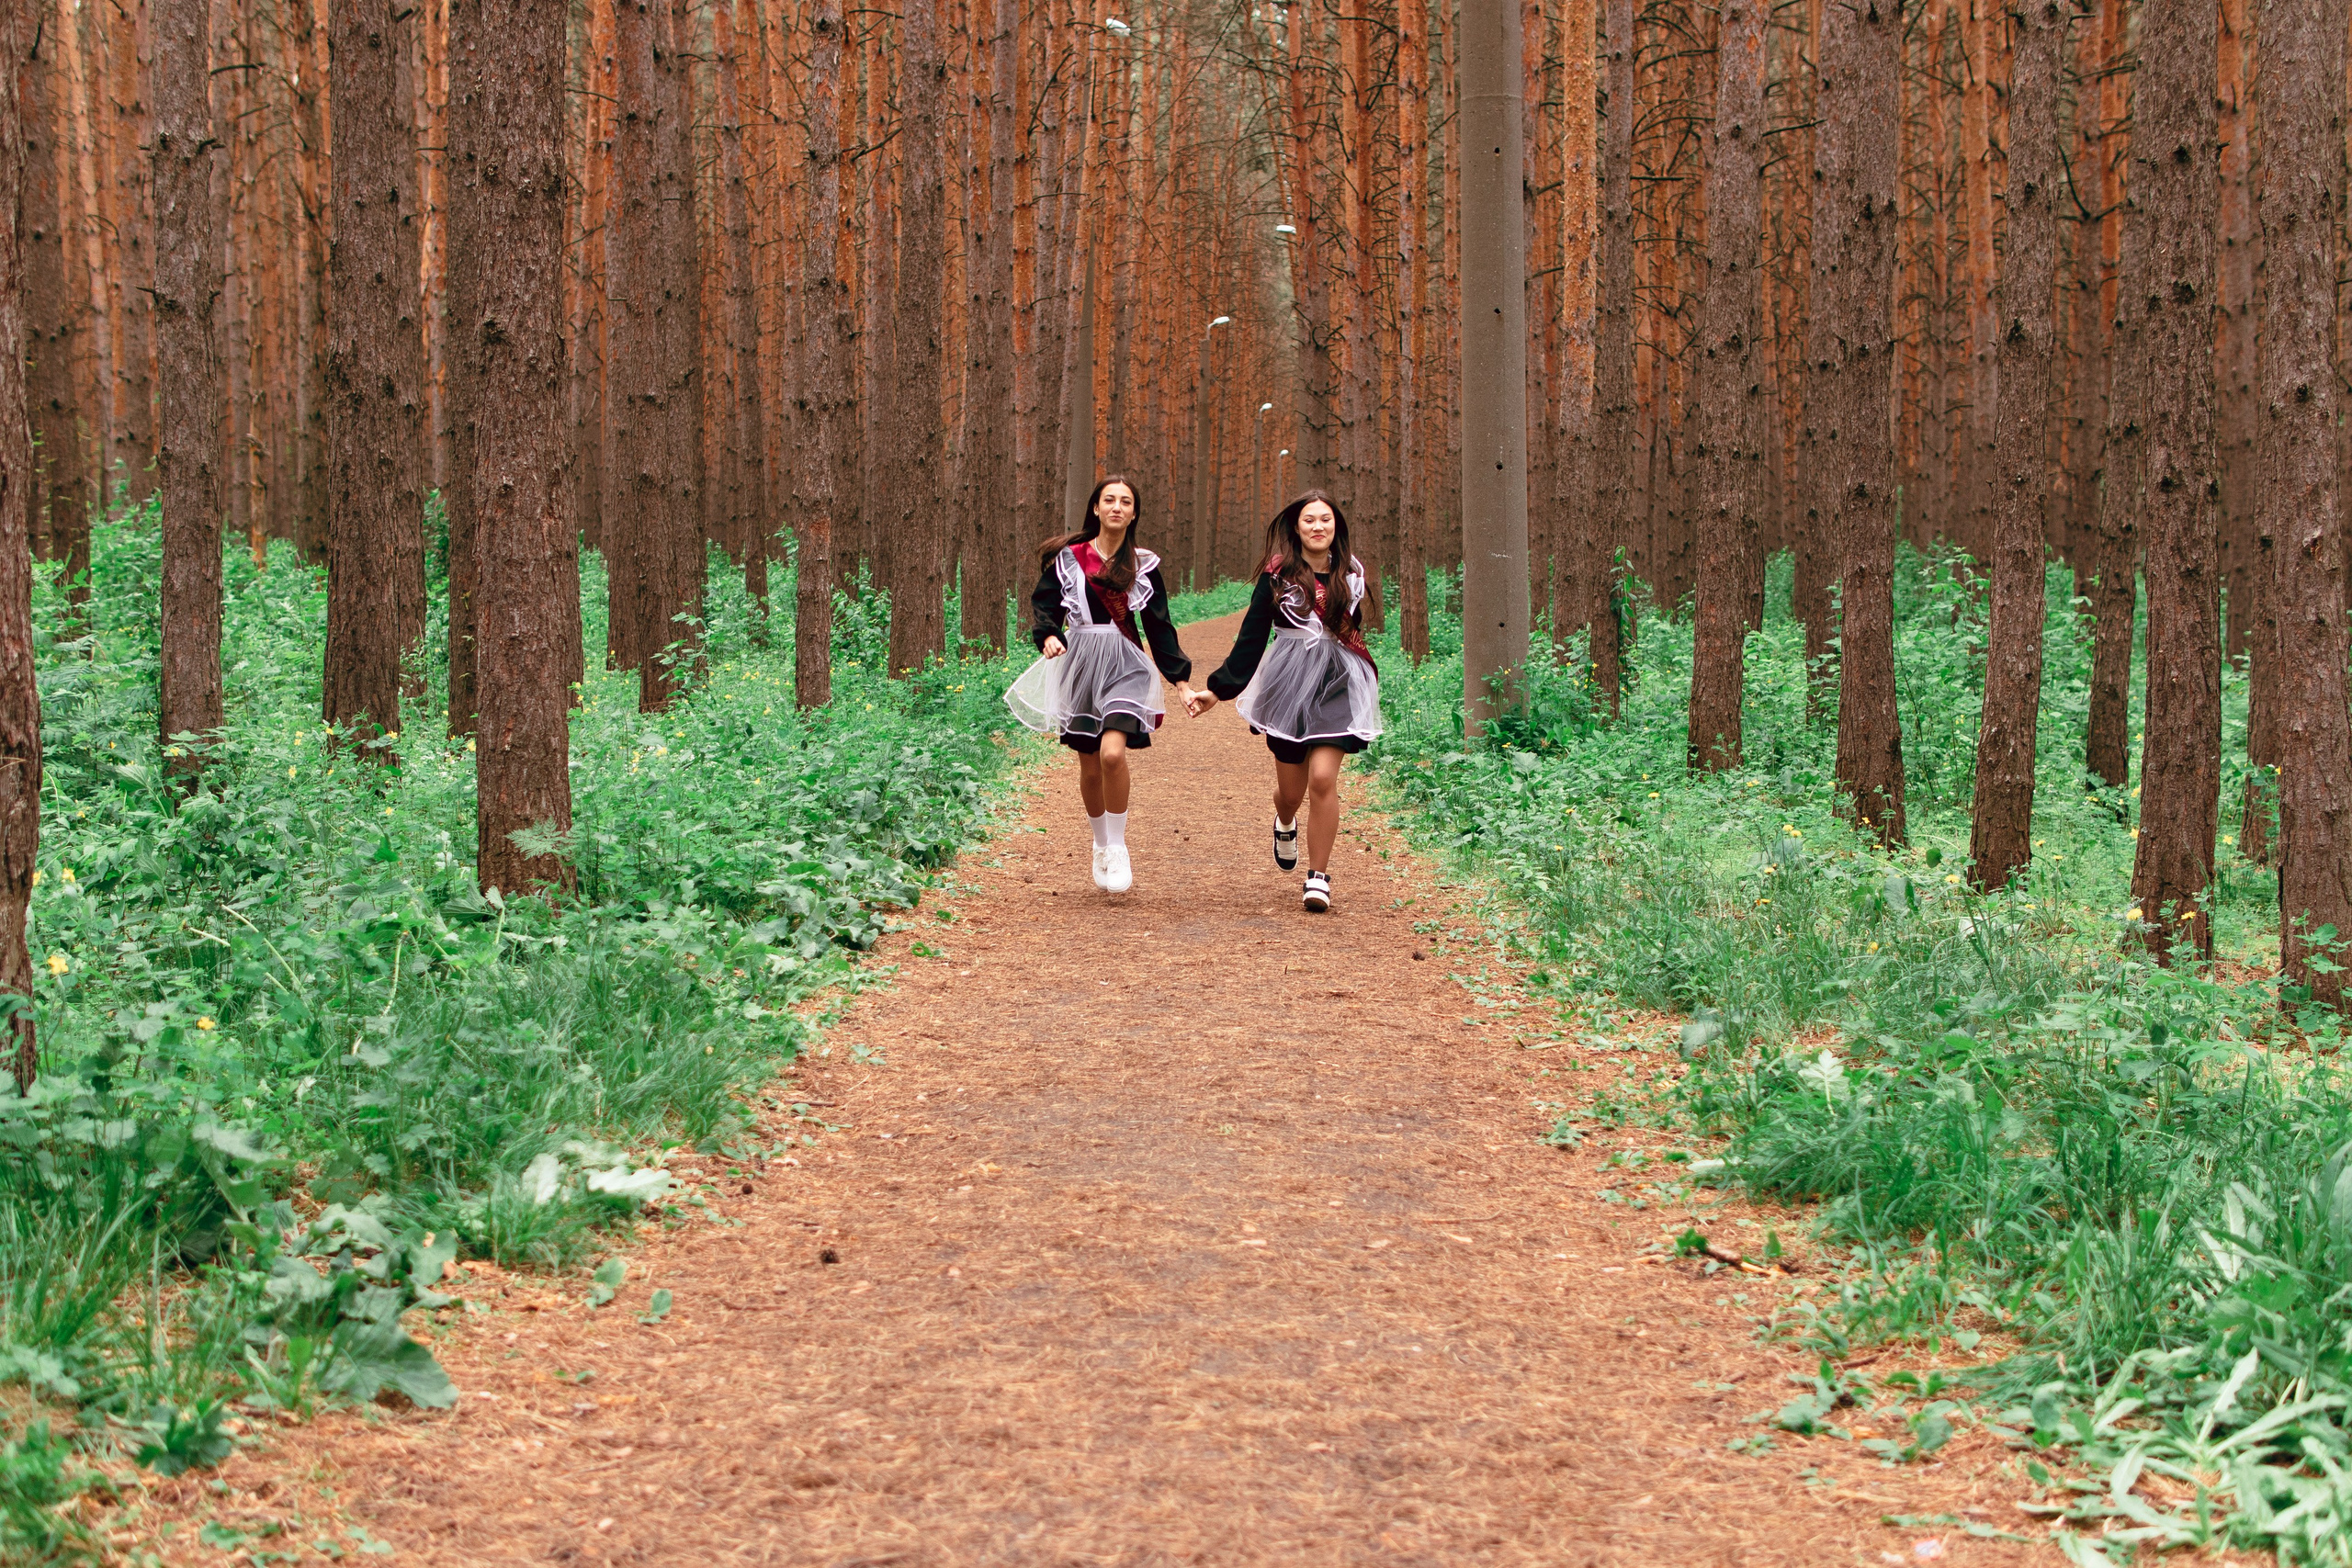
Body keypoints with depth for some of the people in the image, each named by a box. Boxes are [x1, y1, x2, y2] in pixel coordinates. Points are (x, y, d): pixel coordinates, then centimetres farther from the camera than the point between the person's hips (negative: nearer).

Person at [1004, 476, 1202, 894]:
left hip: (1124, 666, -1)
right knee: (1090, 768, 5)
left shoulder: (1143, 565, 6)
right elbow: (1044, 603, 1)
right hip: (1079, 663, 1)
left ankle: (1118, 848, -7)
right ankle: (1101, 845, 29)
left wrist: (1181, 681, 5)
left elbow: (1159, 628, 9)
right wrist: (1049, 636, -20)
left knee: (1112, 752, -23)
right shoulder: (1069, 557, 4)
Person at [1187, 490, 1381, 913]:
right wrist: (1218, 690, -2)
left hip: (1337, 686, 1)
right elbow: (1251, 637, 1)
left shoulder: (1350, 574, 8)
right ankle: (1285, 825, 46)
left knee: (1323, 779, -16)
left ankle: (1319, 877, -7)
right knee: (1291, 789, 6)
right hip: (1289, 684, -1)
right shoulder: (1279, 575, 0)